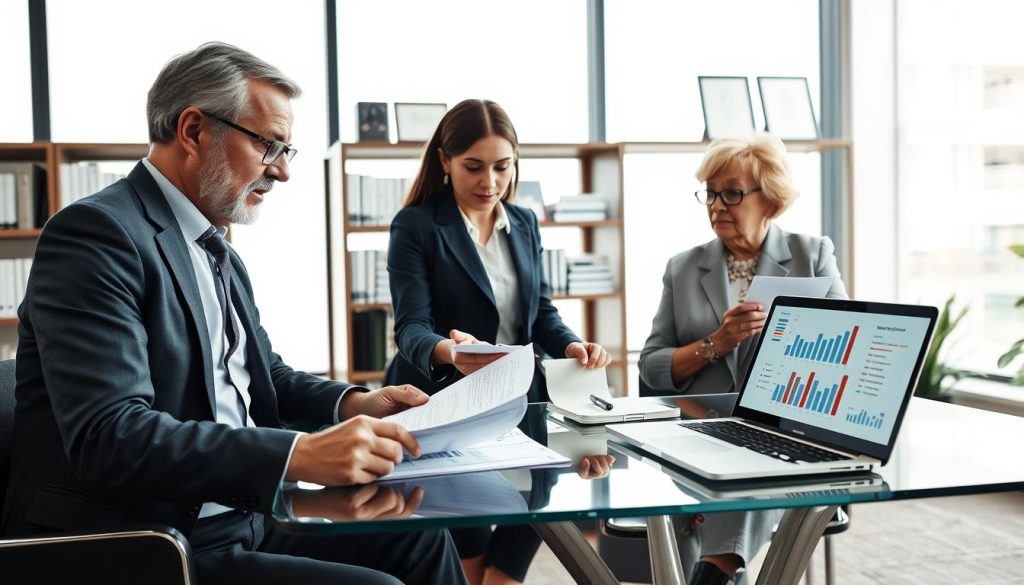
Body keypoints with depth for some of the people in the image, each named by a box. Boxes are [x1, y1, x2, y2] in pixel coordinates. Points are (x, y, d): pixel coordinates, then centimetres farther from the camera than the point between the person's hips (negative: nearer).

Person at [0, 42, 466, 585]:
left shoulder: (217, 251, 12)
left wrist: (352, 403, 2)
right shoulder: (96, 232, -16)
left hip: (241, 516, 9)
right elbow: (108, 437, -27)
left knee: (421, 539, 5)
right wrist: (300, 454, -34)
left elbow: (266, 372, 22)